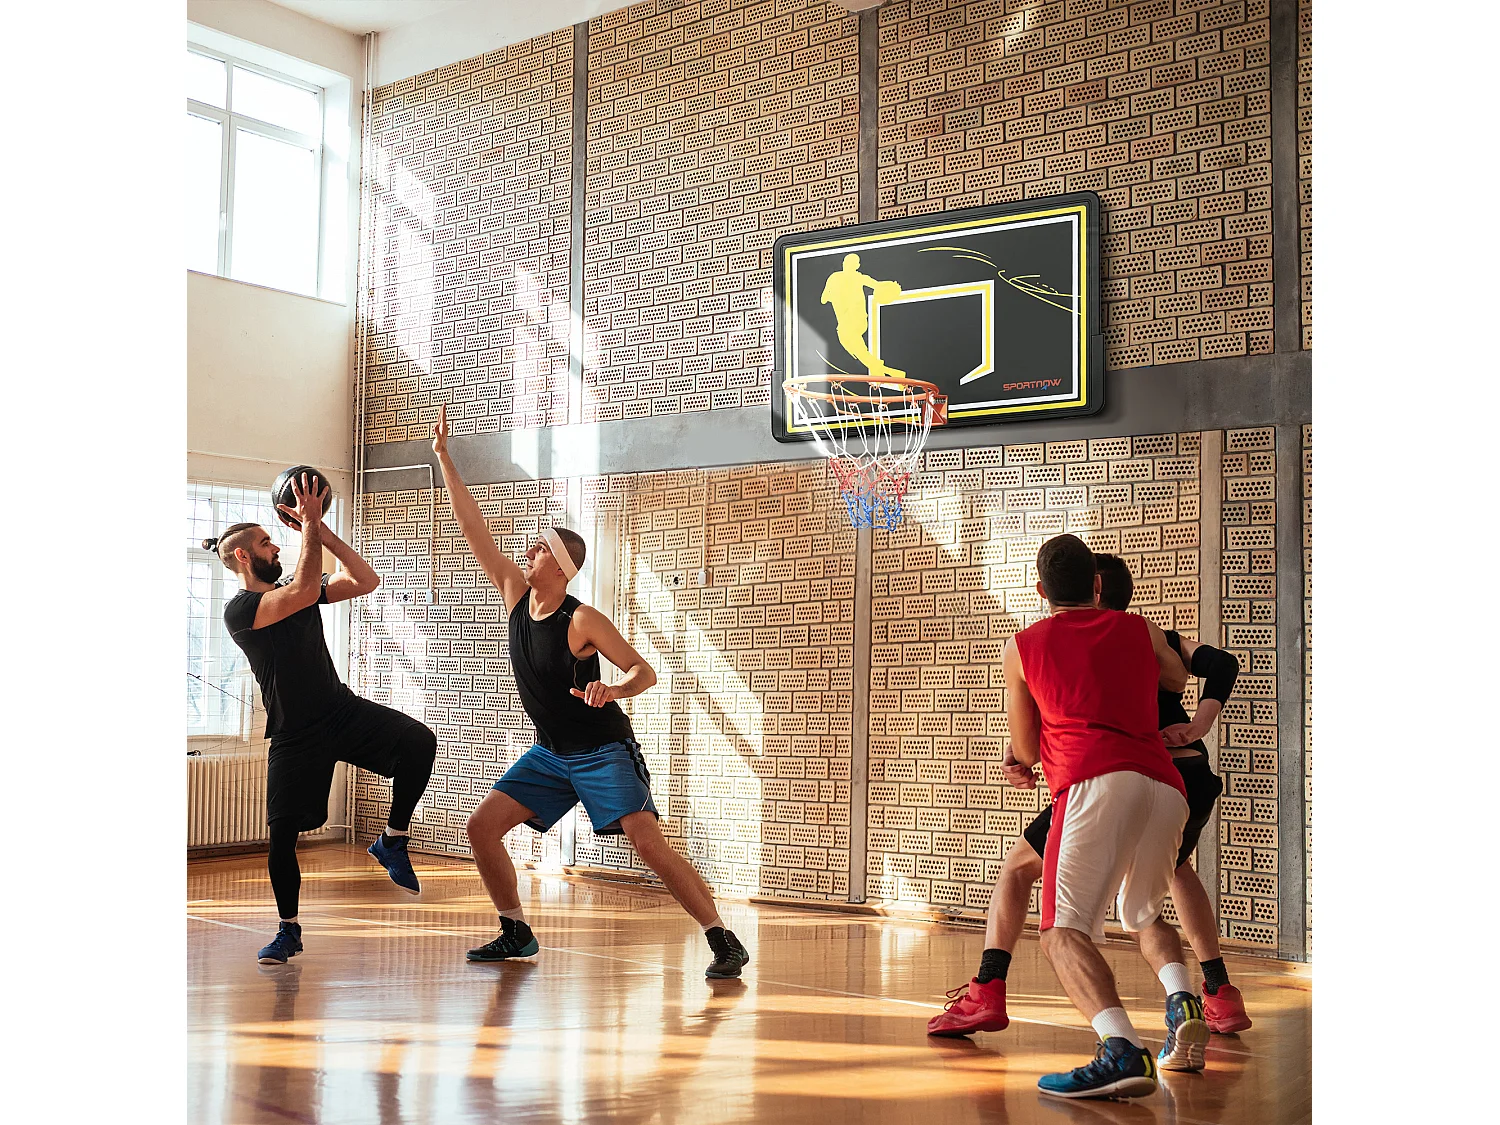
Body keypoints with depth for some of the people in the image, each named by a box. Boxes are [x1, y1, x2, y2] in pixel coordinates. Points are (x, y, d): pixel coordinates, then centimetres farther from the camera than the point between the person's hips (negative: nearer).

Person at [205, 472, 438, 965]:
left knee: (419, 741, -22)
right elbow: (305, 591, -28)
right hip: (295, 734, -4)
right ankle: (288, 930, 19)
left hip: (345, 711, 4)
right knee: (283, 833, -4)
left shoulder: (294, 590, 10)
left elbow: (366, 581, 3)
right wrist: (309, 526, -22)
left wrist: (322, 531, -4)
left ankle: (392, 841, -6)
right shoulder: (239, 610, -11)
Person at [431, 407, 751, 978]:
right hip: (550, 752, 7)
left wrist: (613, 690, -39)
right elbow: (473, 528, -2)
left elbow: (644, 670, -17)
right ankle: (516, 934, 14)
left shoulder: (583, 621, -19)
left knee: (649, 844, -18)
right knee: (482, 827, 0)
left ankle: (723, 941, -10)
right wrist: (443, 457, -3)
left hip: (603, 750, -7)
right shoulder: (516, 594, -2)